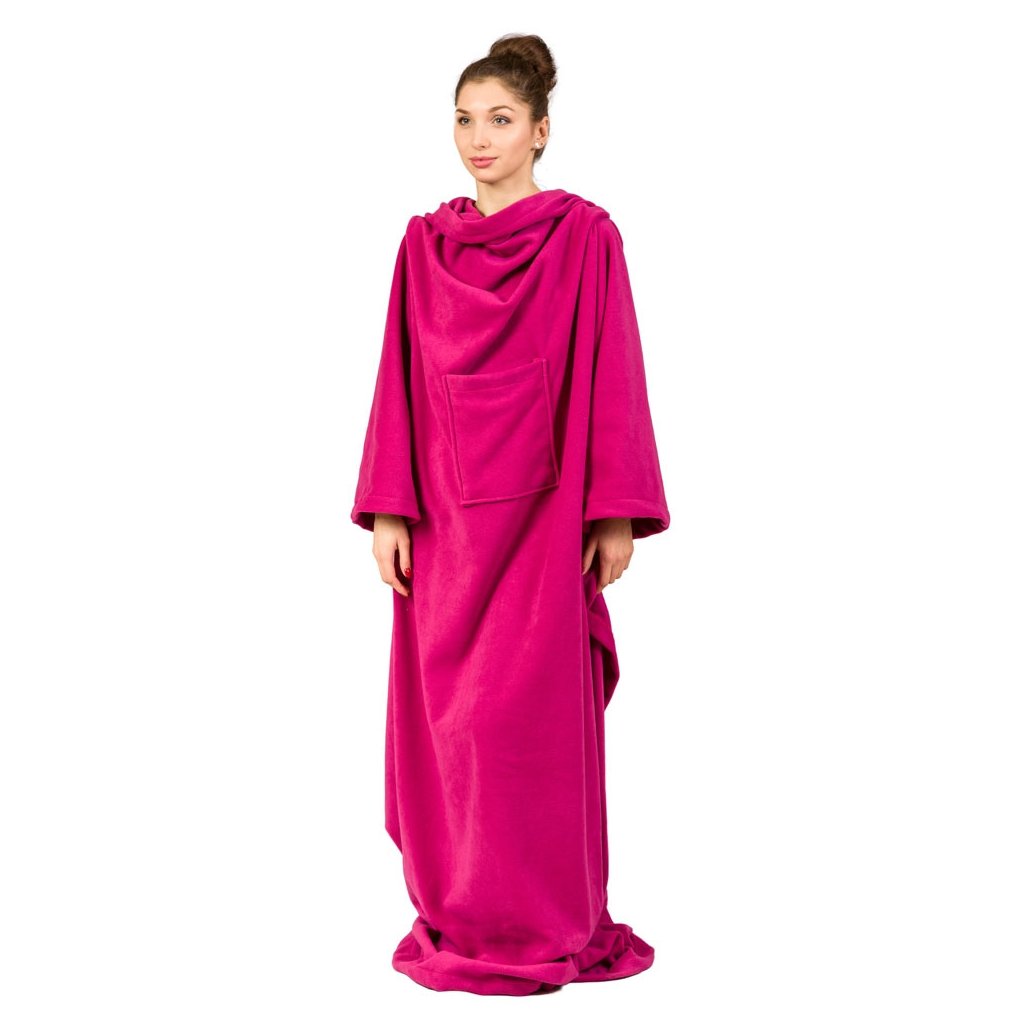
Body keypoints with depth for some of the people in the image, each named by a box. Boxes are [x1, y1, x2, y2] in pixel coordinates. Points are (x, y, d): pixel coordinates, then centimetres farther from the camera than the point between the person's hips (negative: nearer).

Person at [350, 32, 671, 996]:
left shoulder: (583, 236, -2)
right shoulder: (424, 242, 9)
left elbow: (611, 375, -5)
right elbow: (401, 379, 8)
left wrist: (615, 513, -9)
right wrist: (388, 508, 1)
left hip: (542, 511, -4)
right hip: (446, 514, 4)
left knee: (533, 714, -2)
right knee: (441, 713, 5)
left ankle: (543, 924, 12)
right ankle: (458, 914, 18)